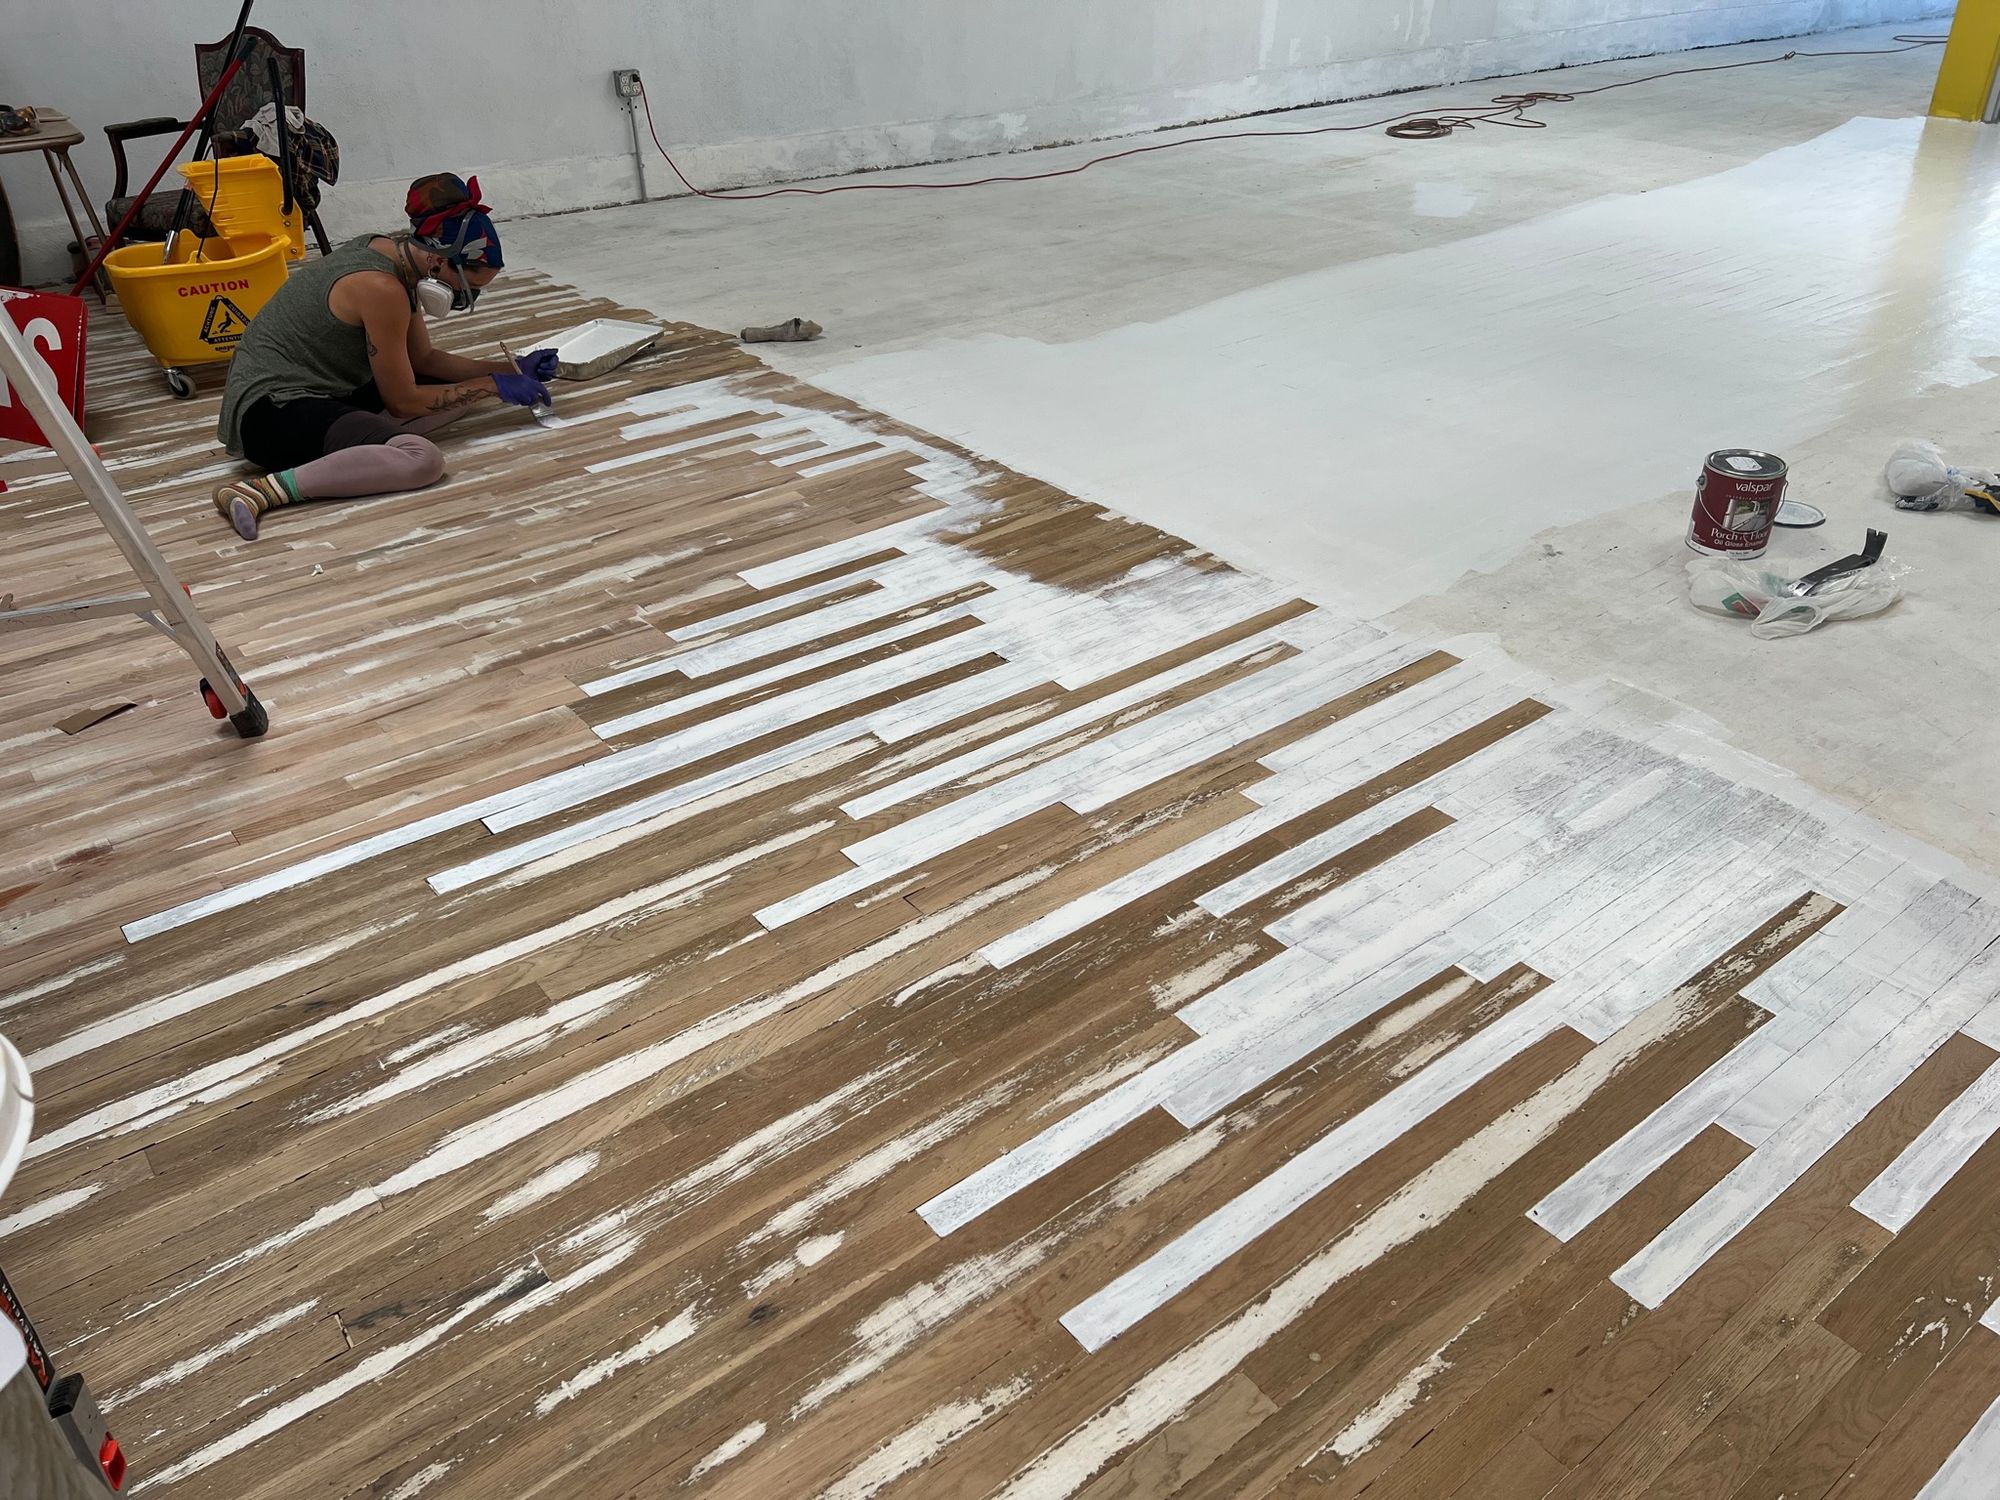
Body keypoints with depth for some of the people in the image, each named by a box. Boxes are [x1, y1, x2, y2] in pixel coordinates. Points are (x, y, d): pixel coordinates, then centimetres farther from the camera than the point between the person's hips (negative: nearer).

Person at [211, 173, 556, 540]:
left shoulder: (392, 252, 5)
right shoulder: (382, 289, -22)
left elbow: (424, 360, 14)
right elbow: (403, 401, -15)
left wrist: (512, 369, 8)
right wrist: (493, 385, -8)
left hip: (323, 391, 10)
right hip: (273, 410, -10)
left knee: (465, 388, 8)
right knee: (422, 459, -34)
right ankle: (265, 489, -30)